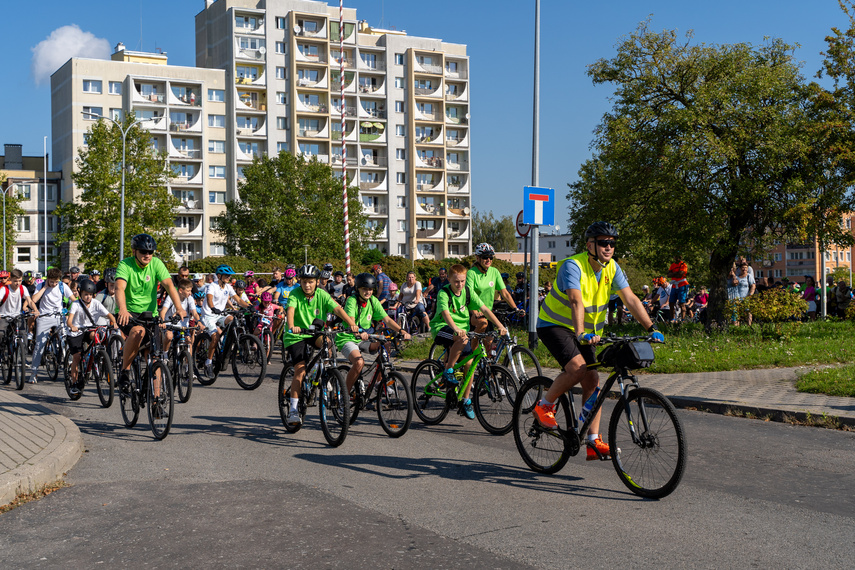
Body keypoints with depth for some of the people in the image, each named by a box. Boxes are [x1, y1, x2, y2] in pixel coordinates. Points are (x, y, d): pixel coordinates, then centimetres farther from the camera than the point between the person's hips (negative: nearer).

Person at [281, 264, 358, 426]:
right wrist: (291, 326, -51)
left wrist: (351, 323, -35)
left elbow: (337, 309, -19)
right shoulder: (295, 294, -13)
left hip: (314, 333, 3)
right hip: (296, 336, -3)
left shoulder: (322, 295, -7)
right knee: (300, 370, -15)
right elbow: (290, 310, -30)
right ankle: (293, 410, -11)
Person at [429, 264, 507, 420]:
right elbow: (445, 313, -34)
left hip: (462, 329, 5)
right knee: (462, 338, -36)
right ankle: (448, 371, -18)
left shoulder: (468, 291, -1)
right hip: (442, 328, -5)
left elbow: (484, 309, -3)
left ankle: (466, 401, 8)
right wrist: (455, 329, -52)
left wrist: (500, 325, -15)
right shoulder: (443, 293, -16)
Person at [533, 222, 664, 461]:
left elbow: (631, 299, -11)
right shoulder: (573, 266, -25)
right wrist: (581, 333, -53)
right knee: (577, 367, -28)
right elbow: (576, 301, -39)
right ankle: (544, 405, -5)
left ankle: (593, 442, 0)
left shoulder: (612, 268, -5)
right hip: (553, 325, -7)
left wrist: (651, 329, -22)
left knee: (592, 381, -3)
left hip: (587, 331, 7)